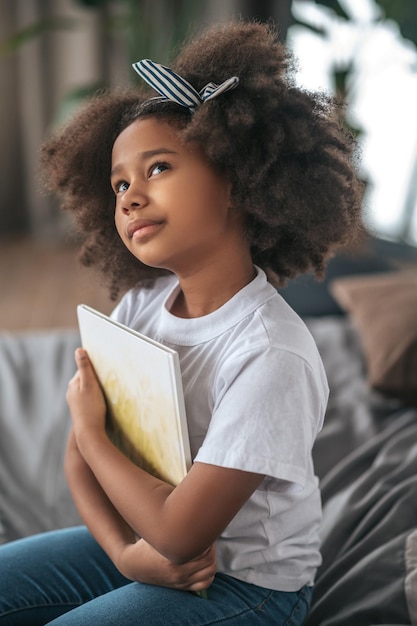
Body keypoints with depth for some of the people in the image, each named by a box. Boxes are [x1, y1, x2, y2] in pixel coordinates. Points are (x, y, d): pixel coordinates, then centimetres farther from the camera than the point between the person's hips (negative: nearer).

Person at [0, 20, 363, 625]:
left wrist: (89, 428, -13)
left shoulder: (270, 356, -28)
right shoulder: (141, 303, -6)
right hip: (140, 544, 6)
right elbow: (81, 455, -1)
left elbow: (179, 532, -25)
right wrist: (127, 553, -17)